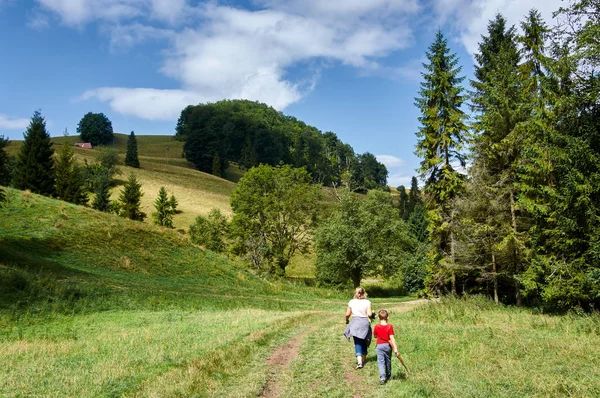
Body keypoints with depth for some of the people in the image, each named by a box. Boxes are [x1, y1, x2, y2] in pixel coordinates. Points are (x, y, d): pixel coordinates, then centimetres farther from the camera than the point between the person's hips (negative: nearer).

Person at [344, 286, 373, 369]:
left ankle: (359, 362, -14)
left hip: (355, 323, -1)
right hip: (365, 322, 1)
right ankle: (363, 359, 30)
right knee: (364, 342, 19)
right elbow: (369, 314, -12)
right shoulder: (367, 302, -6)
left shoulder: (352, 302, -4)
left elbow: (347, 314, 0)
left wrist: (347, 320, 20)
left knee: (357, 343, 1)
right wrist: (371, 311, 10)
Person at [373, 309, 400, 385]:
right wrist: (395, 348, -16)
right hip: (388, 345, 2)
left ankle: (382, 377, -17)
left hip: (379, 346, -2)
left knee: (381, 362, -2)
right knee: (388, 361, 19)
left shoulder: (377, 327, -9)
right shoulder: (390, 326, -12)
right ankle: (388, 376, 33)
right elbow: (392, 338, -16)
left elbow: (375, 336, 5)